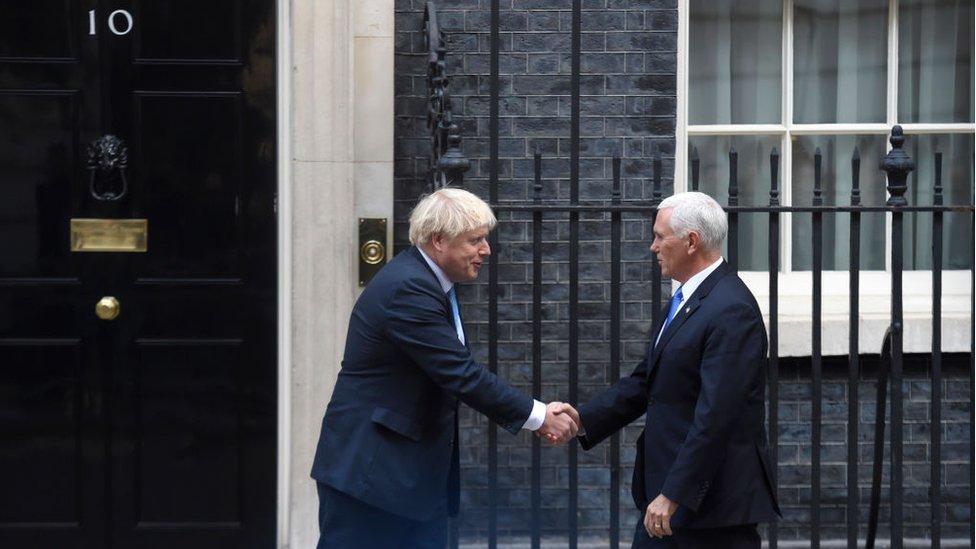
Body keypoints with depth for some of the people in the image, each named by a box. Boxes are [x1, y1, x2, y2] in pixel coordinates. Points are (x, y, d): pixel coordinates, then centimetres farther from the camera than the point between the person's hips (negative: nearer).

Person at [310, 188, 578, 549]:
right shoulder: (406, 289, -20)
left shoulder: (431, 283, 11)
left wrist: (534, 416, 2)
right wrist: (537, 417, -14)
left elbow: (458, 372, 12)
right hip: (369, 468, -10)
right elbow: (461, 375, -22)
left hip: (420, 473, 10)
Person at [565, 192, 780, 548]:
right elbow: (645, 382, 14)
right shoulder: (683, 301, 13)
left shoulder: (732, 311, -19)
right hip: (664, 491, 10)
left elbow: (715, 416, -24)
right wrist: (583, 420, 2)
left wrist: (674, 495, -24)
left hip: (713, 502, -10)